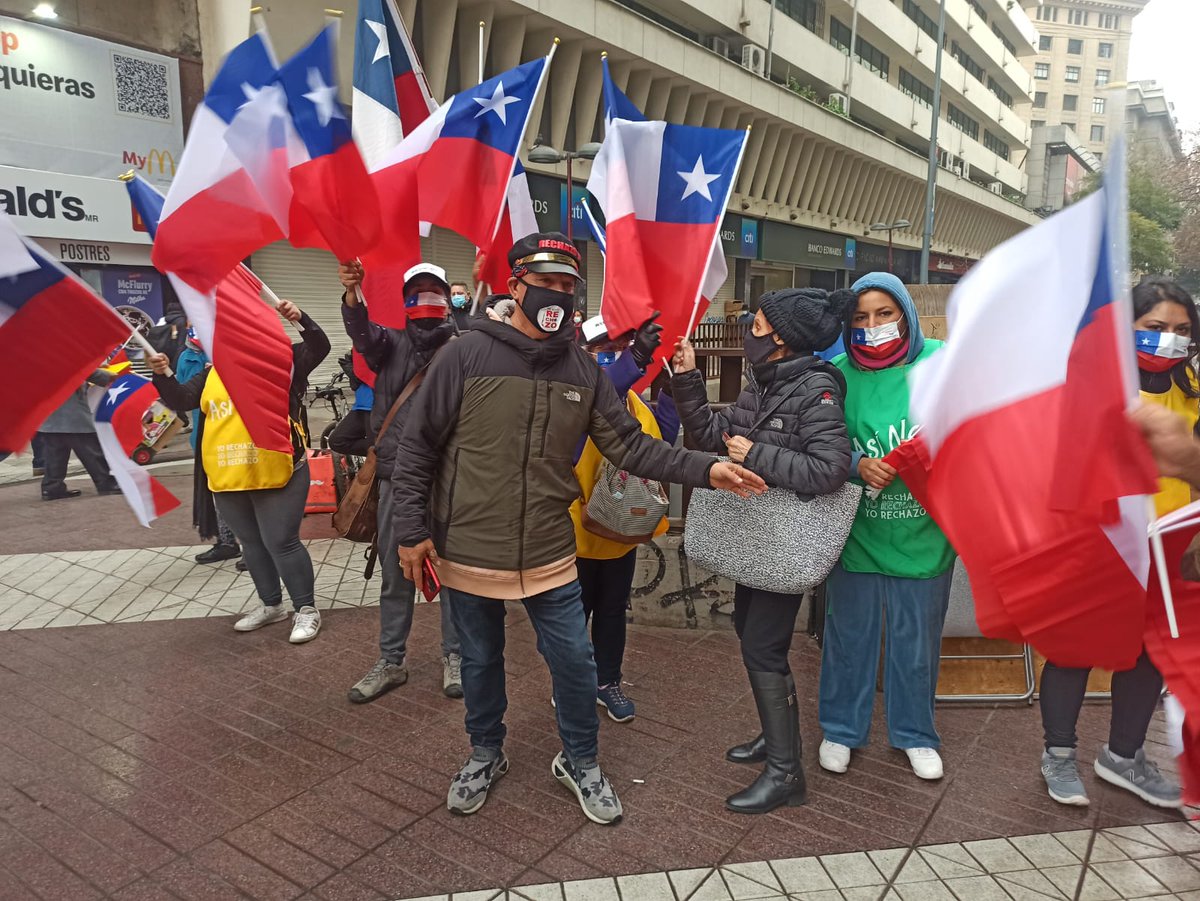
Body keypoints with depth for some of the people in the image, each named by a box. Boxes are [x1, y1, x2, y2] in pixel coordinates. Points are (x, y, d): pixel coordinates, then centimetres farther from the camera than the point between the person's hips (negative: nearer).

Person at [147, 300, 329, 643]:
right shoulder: (212, 373, 14)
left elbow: (320, 347, -13)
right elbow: (181, 400, 7)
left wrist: (300, 318, -29)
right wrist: (162, 376, -11)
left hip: (276, 472, -6)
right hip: (227, 477, 6)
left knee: (281, 542, -4)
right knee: (251, 543, 17)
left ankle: (306, 609, 10)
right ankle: (271, 605, 32)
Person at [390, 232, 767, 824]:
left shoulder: (582, 370, 0)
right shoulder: (467, 355, -11)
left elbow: (631, 445, 0)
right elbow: (418, 447, -7)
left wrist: (705, 470, -11)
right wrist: (412, 530, -8)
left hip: (549, 554, 2)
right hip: (468, 551, -2)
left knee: (575, 661, 10)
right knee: (480, 660, 17)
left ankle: (580, 762, 35)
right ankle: (485, 756, 43)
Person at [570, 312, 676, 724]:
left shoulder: (632, 399, 6)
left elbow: (662, 440, -5)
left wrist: (670, 388, -12)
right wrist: (635, 360, -49)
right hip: (580, 527, -6)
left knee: (613, 609, 19)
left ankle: (608, 681, 36)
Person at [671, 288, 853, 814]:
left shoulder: (816, 390, -19)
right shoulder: (760, 383, 6)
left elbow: (829, 470, -29)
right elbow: (713, 437, 7)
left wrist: (756, 455, -23)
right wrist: (687, 379, 1)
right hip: (755, 533, 9)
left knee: (762, 648, -5)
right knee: (749, 630, 19)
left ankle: (785, 773, 10)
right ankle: (777, 736, 37)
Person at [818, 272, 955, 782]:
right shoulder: (838, 375, -3)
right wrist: (857, 466, -17)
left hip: (923, 535, 0)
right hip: (855, 533, 0)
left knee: (917, 638, 15)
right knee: (849, 634, 13)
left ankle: (915, 734, 38)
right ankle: (841, 729, 34)